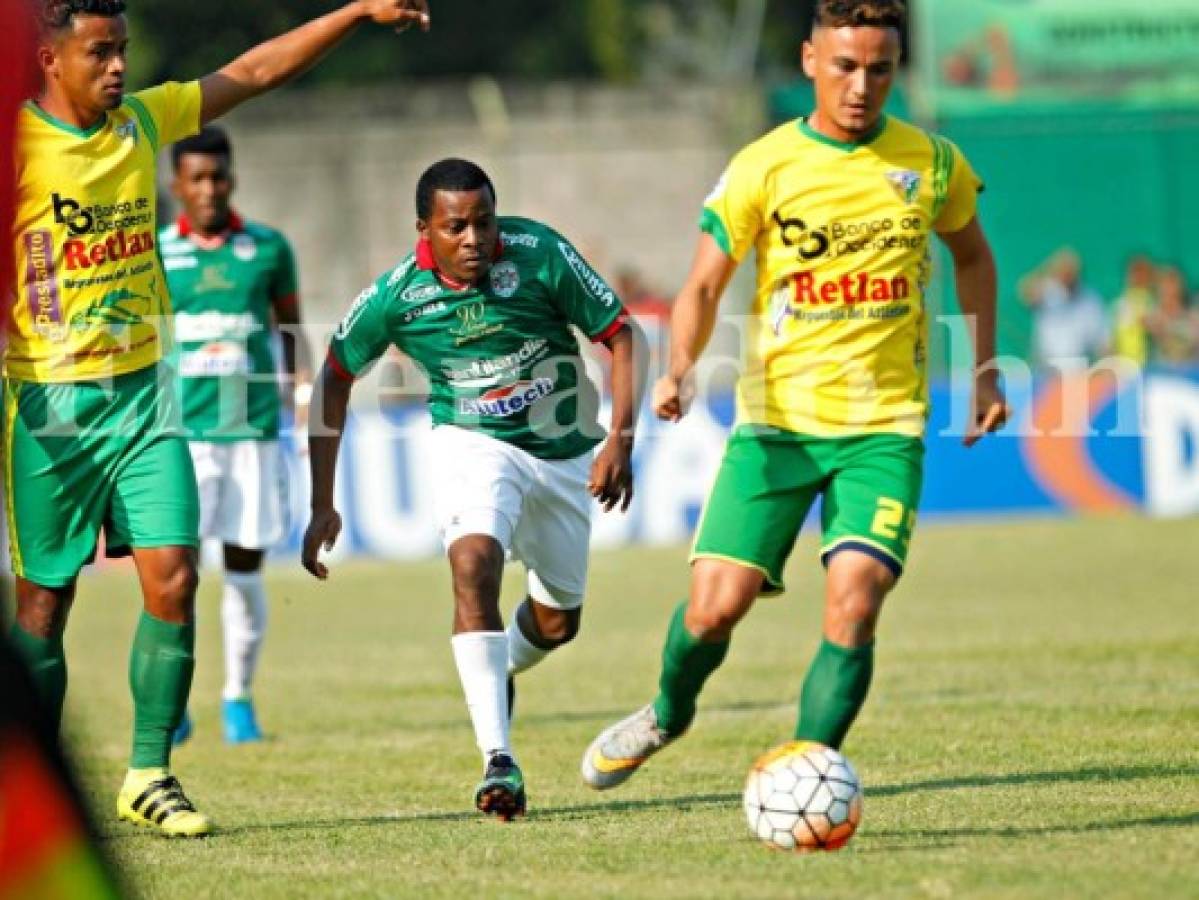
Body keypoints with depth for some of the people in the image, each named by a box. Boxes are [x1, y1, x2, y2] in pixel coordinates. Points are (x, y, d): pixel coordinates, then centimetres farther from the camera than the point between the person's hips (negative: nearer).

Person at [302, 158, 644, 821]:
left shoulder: (540, 254, -20)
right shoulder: (396, 295, -17)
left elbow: (620, 335, -10)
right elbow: (334, 379, -2)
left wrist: (620, 442, -21)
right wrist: (322, 506, -3)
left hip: (564, 452, 2)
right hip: (474, 446, -2)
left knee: (557, 623, 12)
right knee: (473, 562, -31)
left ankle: (498, 673, 50)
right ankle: (497, 760, -35)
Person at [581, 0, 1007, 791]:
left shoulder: (932, 164, 2)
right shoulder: (762, 168, -3)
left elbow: (972, 256, 21)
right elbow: (704, 286, 0)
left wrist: (984, 369, 15)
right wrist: (682, 369, -18)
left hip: (884, 427, 0)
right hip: (776, 421, 0)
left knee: (854, 606, -18)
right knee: (716, 605, -6)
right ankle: (668, 713, 27)